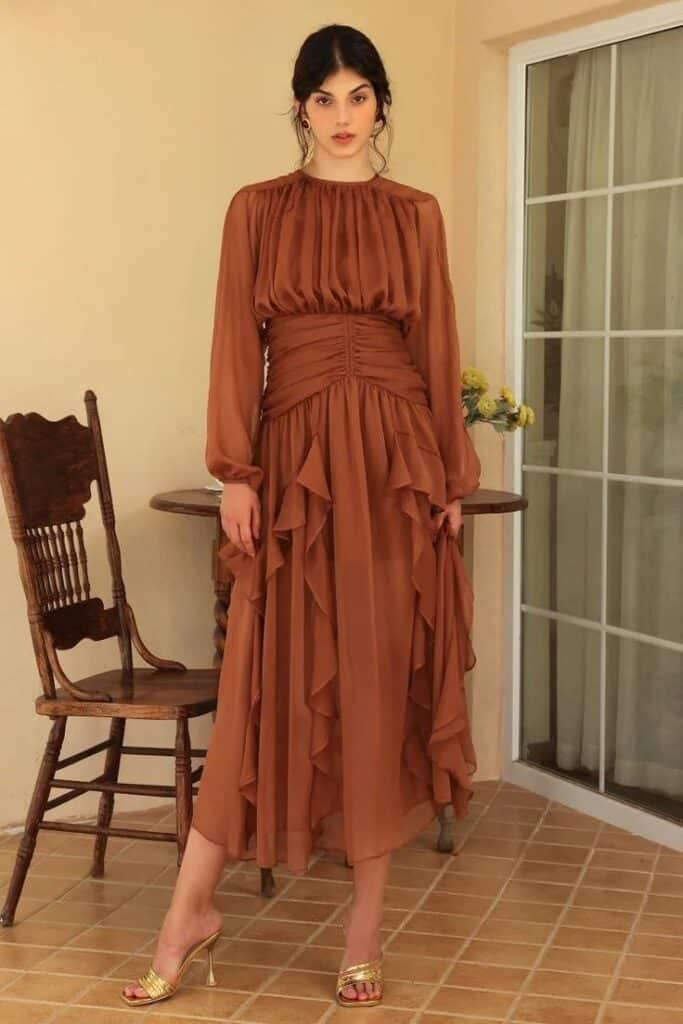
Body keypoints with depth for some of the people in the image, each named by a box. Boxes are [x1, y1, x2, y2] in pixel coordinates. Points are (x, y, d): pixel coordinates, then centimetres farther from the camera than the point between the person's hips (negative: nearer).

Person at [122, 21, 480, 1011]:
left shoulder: (418, 214, 10)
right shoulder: (257, 209, 7)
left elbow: (439, 352, 8)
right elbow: (238, 348, 1)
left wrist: (452, 479, 4)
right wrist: (236, 474, -7)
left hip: (396, 461, 1)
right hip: (295, 457, -1)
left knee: (383, 681, 3)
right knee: (276, 683, 1)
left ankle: (367, 915, 15)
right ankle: (191, 908, 15)